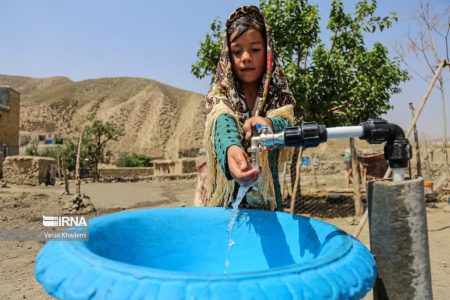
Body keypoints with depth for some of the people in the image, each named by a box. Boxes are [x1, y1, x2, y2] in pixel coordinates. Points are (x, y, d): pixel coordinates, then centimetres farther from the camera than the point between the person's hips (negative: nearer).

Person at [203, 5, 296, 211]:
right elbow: (223, 126, -24)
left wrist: (267, 124, -44)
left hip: (266, 202, 1)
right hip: (225, 201, 0)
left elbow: (286, 124, -21)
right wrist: (231, 149, -47)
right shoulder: (219, 96, -2)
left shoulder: (279, 96, 1)